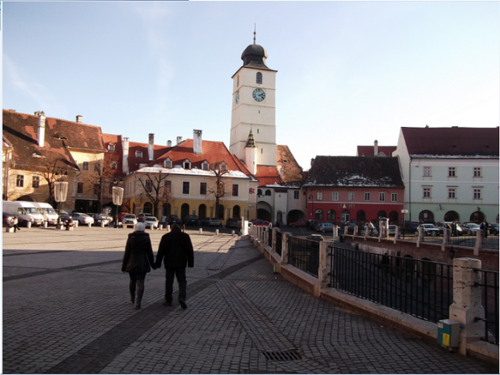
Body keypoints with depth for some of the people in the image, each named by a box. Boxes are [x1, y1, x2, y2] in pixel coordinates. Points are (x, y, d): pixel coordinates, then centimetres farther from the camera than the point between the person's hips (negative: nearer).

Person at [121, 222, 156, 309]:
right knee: (140, 283, 2)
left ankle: (132, 298, 39)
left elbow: (127, 253, -4)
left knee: (132, 281, 20)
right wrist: (153, 265, 8)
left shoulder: (130, 238, -4)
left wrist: (123, 266, 4)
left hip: (131, 264, 1)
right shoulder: (146, 238, -4)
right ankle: (138, 303, -6)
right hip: (143, 264, -1)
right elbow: (149, 253, -2)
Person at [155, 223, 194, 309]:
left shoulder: (165, 237, 4)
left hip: (169, 263, 0)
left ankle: (168, 301, 12)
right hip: (181, 263, 0)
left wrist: (158, 263, 5)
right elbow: (190, 251, 1)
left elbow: (161, 251, 1)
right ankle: (182, 298, -15)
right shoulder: (185, 236, 4)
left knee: (169, 281, 9)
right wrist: (191, 263, 4)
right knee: (182, 281, 5)